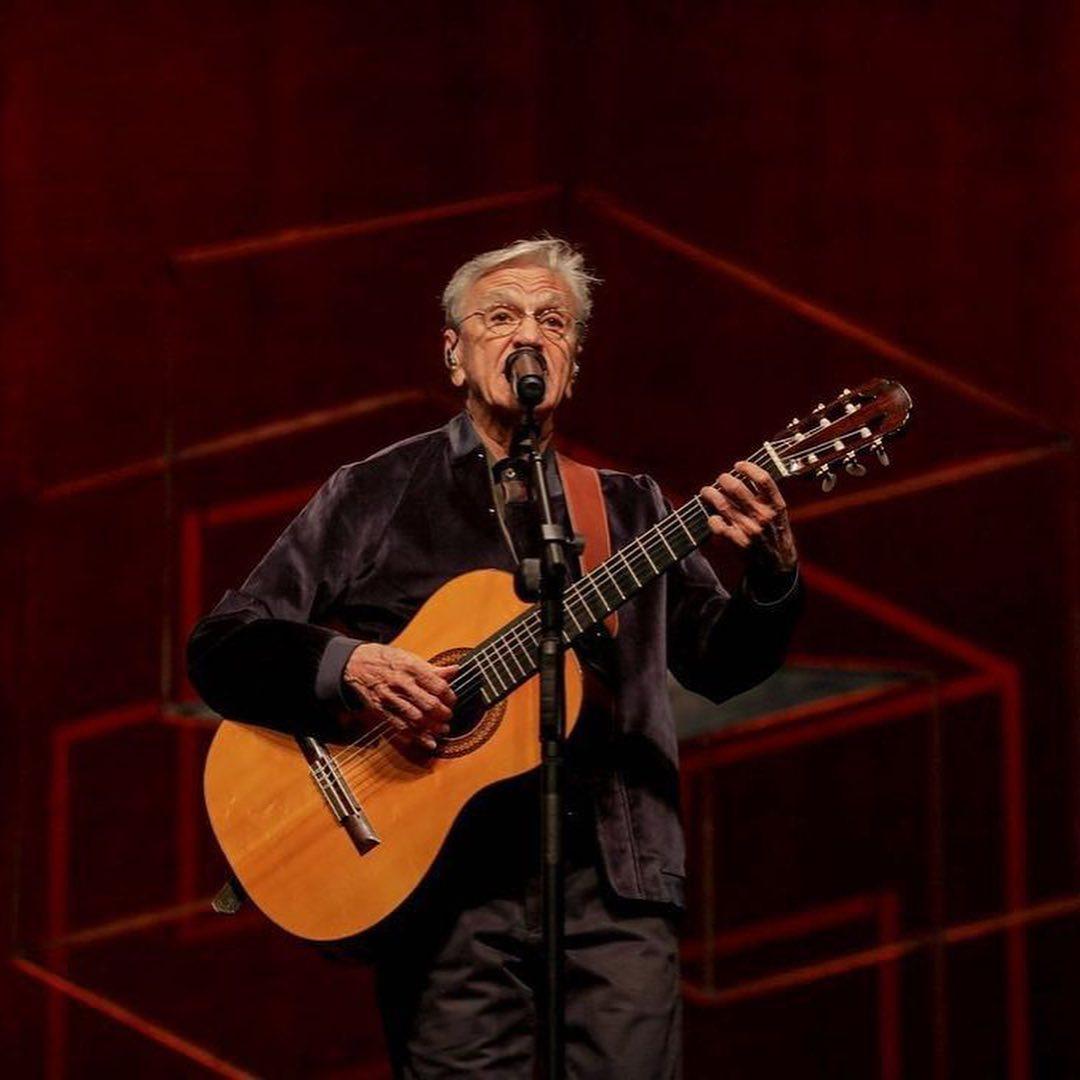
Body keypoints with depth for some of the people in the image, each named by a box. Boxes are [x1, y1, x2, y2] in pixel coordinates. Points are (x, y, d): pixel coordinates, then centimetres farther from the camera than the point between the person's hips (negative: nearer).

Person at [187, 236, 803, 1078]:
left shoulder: (627, 507, 18)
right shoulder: (371, 497, 9)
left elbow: (721, 664, 10)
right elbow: (221, 647, 6)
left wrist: (772, 573, -11)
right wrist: (346, 664, -14)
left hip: (615, 876, 2)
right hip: (444, 882, -2)